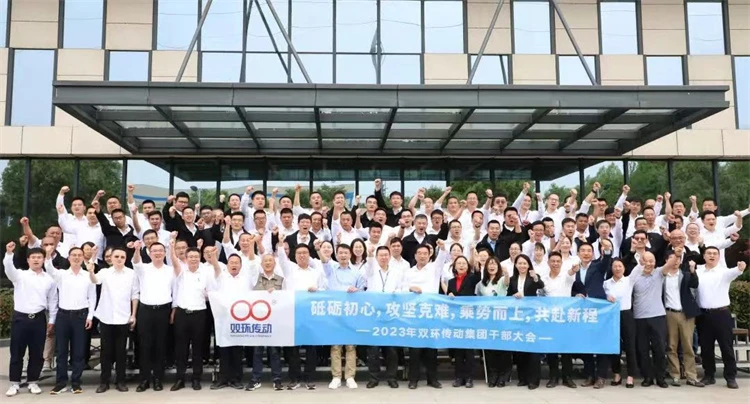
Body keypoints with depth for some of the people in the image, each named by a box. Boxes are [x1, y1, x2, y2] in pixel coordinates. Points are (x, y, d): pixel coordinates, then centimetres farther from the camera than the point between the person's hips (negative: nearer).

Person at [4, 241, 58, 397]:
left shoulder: (49, 279, 6)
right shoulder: (20, 275, 1)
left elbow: (53, 301, 10)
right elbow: (8, 268, -21)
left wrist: (52, 320, 8)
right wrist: (9, 253, -40)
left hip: (39, 319, 2)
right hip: (20, 318, -1)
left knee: (37, 353, 7)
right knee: (16, 353, 5)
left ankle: (33, 382, 20)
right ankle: (14, 383, 17)